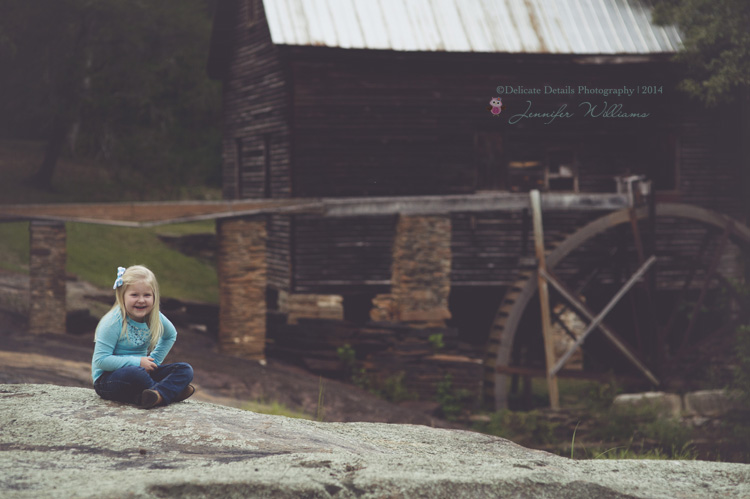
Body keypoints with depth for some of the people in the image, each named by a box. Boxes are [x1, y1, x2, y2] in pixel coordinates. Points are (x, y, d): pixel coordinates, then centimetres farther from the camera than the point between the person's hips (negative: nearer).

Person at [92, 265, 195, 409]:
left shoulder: (155, 318, 0)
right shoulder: (113, 322, -17)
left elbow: (171, 335, 24)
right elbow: (100, 360, -21)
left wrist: (154, 360, 8)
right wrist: (137, 362, -22)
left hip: (141, 371, 7)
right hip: (107, 378, -7)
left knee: (185, 369, -9)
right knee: (135, 372, -40)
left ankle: (158, 394, -37)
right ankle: (172, 391, -18)